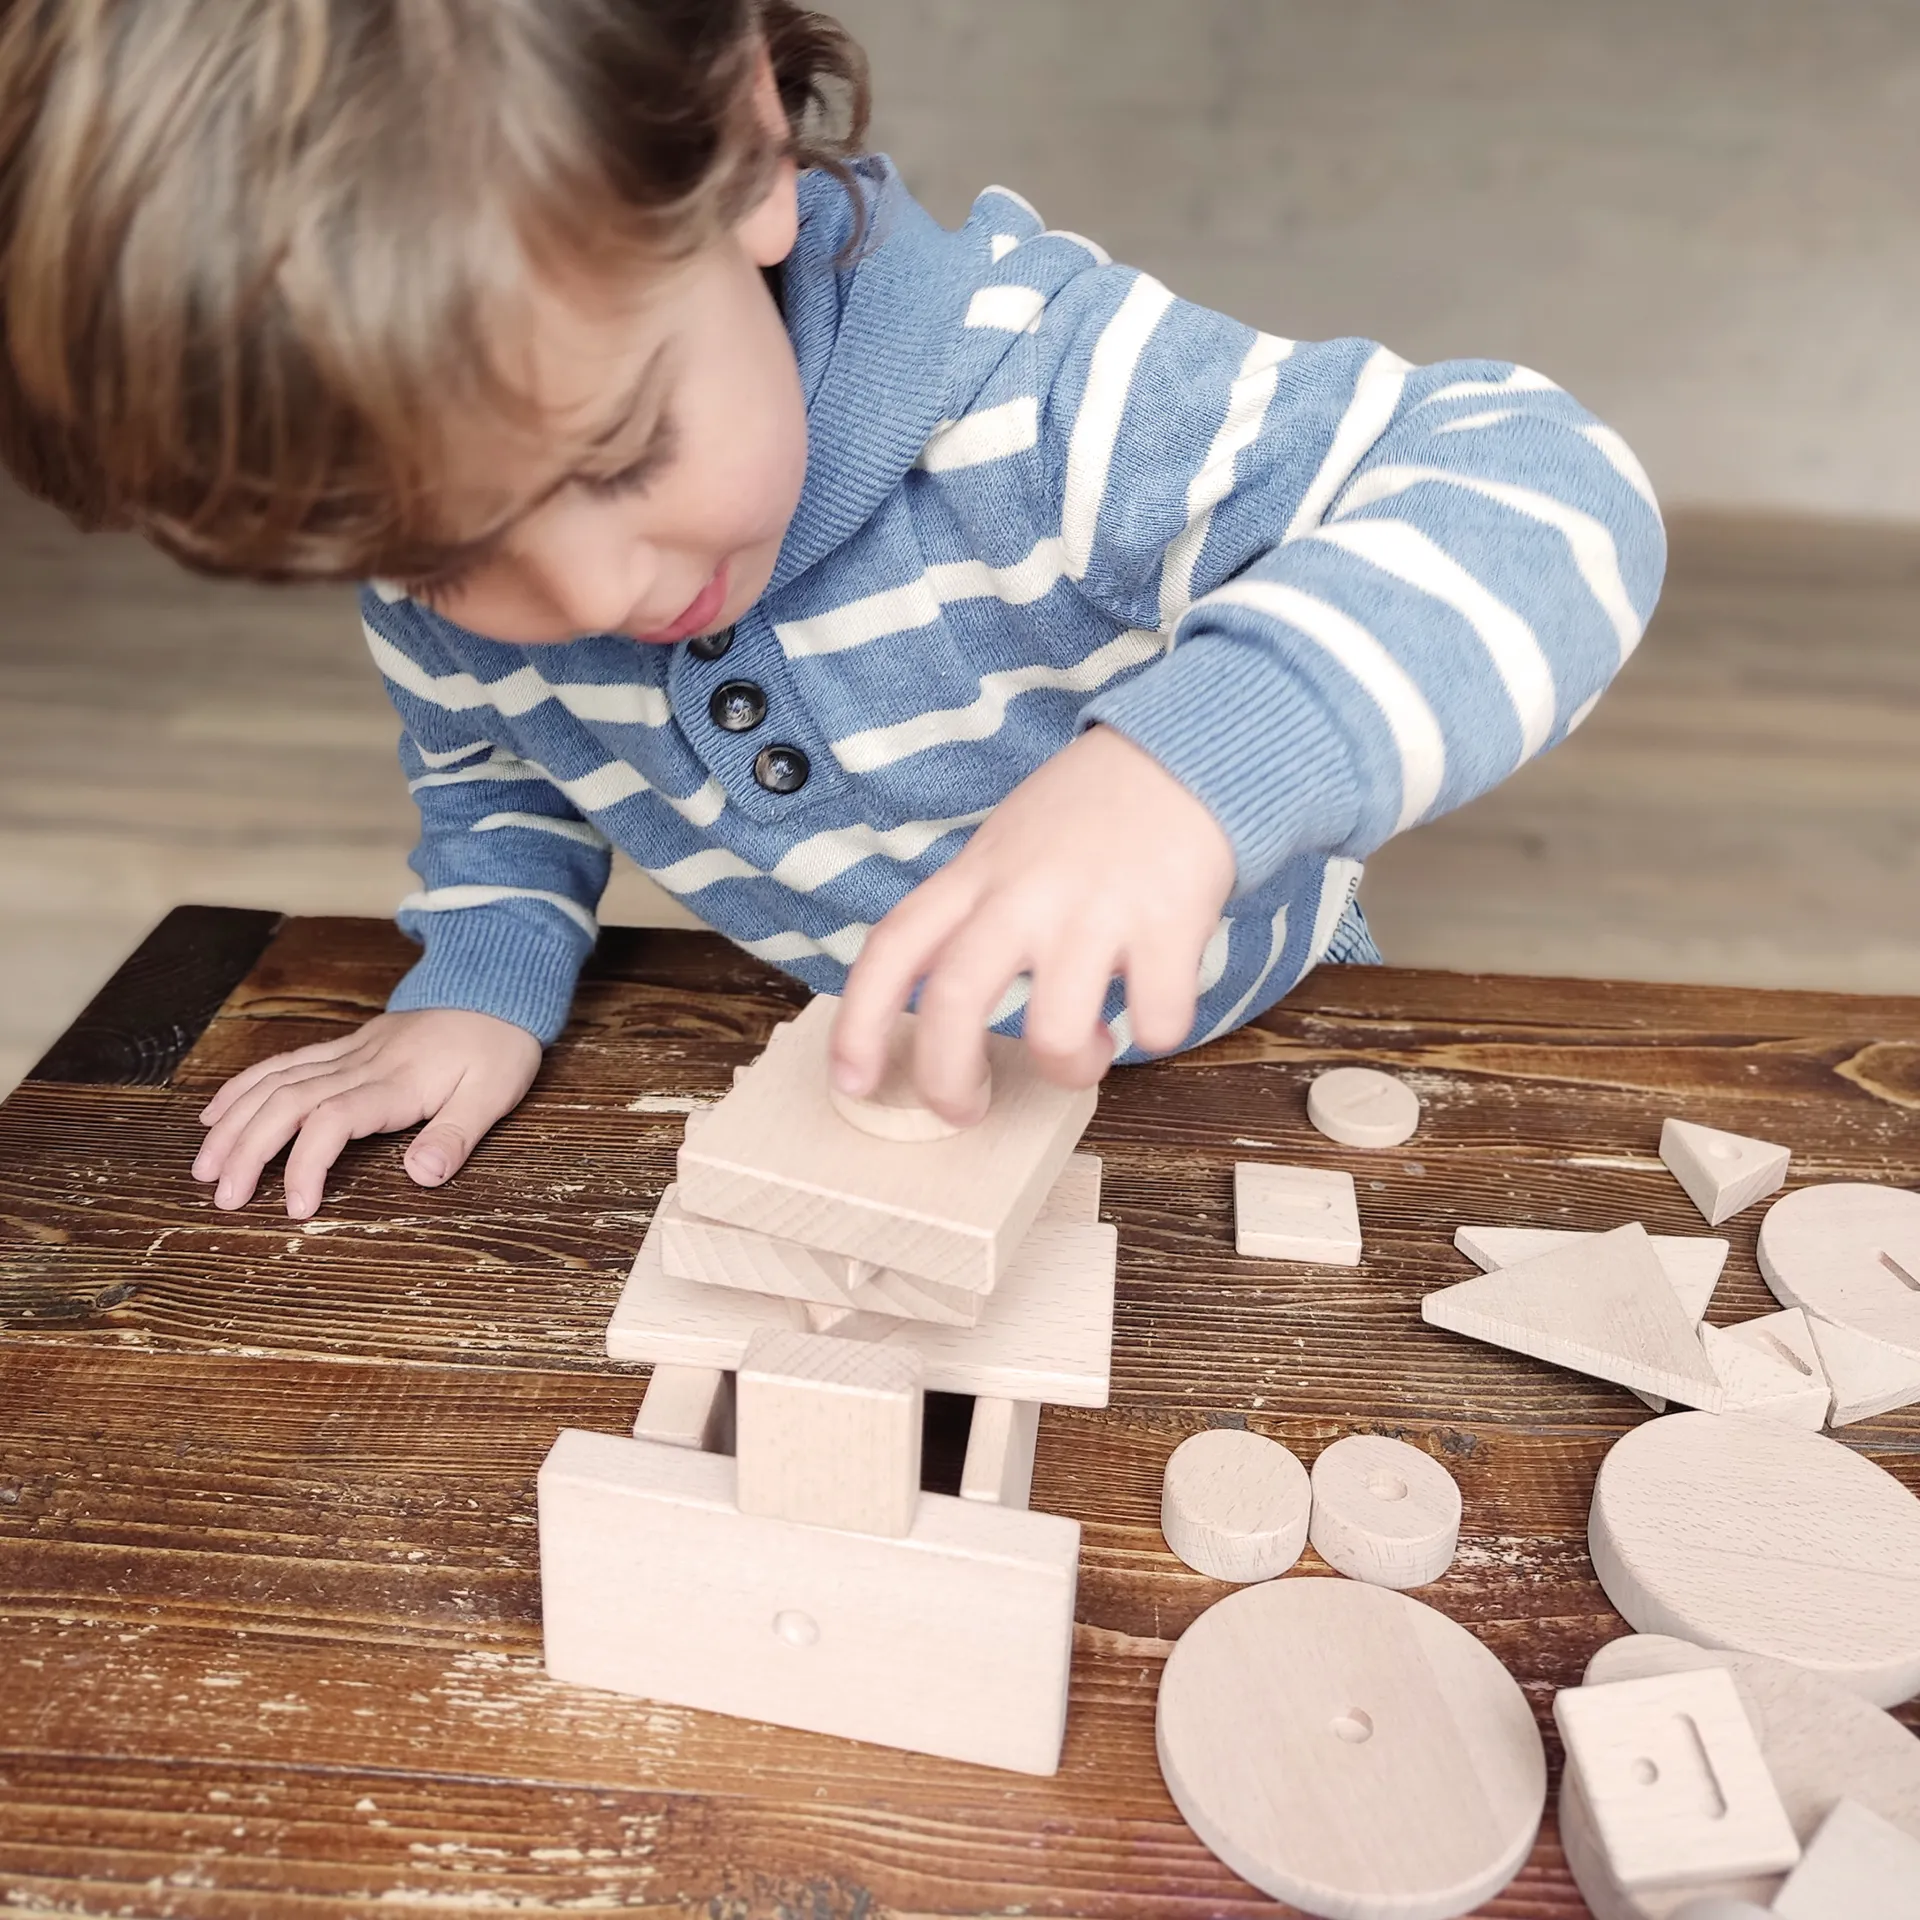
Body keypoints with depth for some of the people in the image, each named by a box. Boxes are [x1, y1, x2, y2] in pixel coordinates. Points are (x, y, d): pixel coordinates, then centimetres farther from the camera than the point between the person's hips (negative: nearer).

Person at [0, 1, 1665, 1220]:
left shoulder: (1033, 390, -36)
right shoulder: (439, 581, -16)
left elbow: (1551, 488, -38)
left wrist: (1192, 759, -54)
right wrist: (481, 981, -10)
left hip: (1231, 1037, -2)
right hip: (867, 1082, 3)